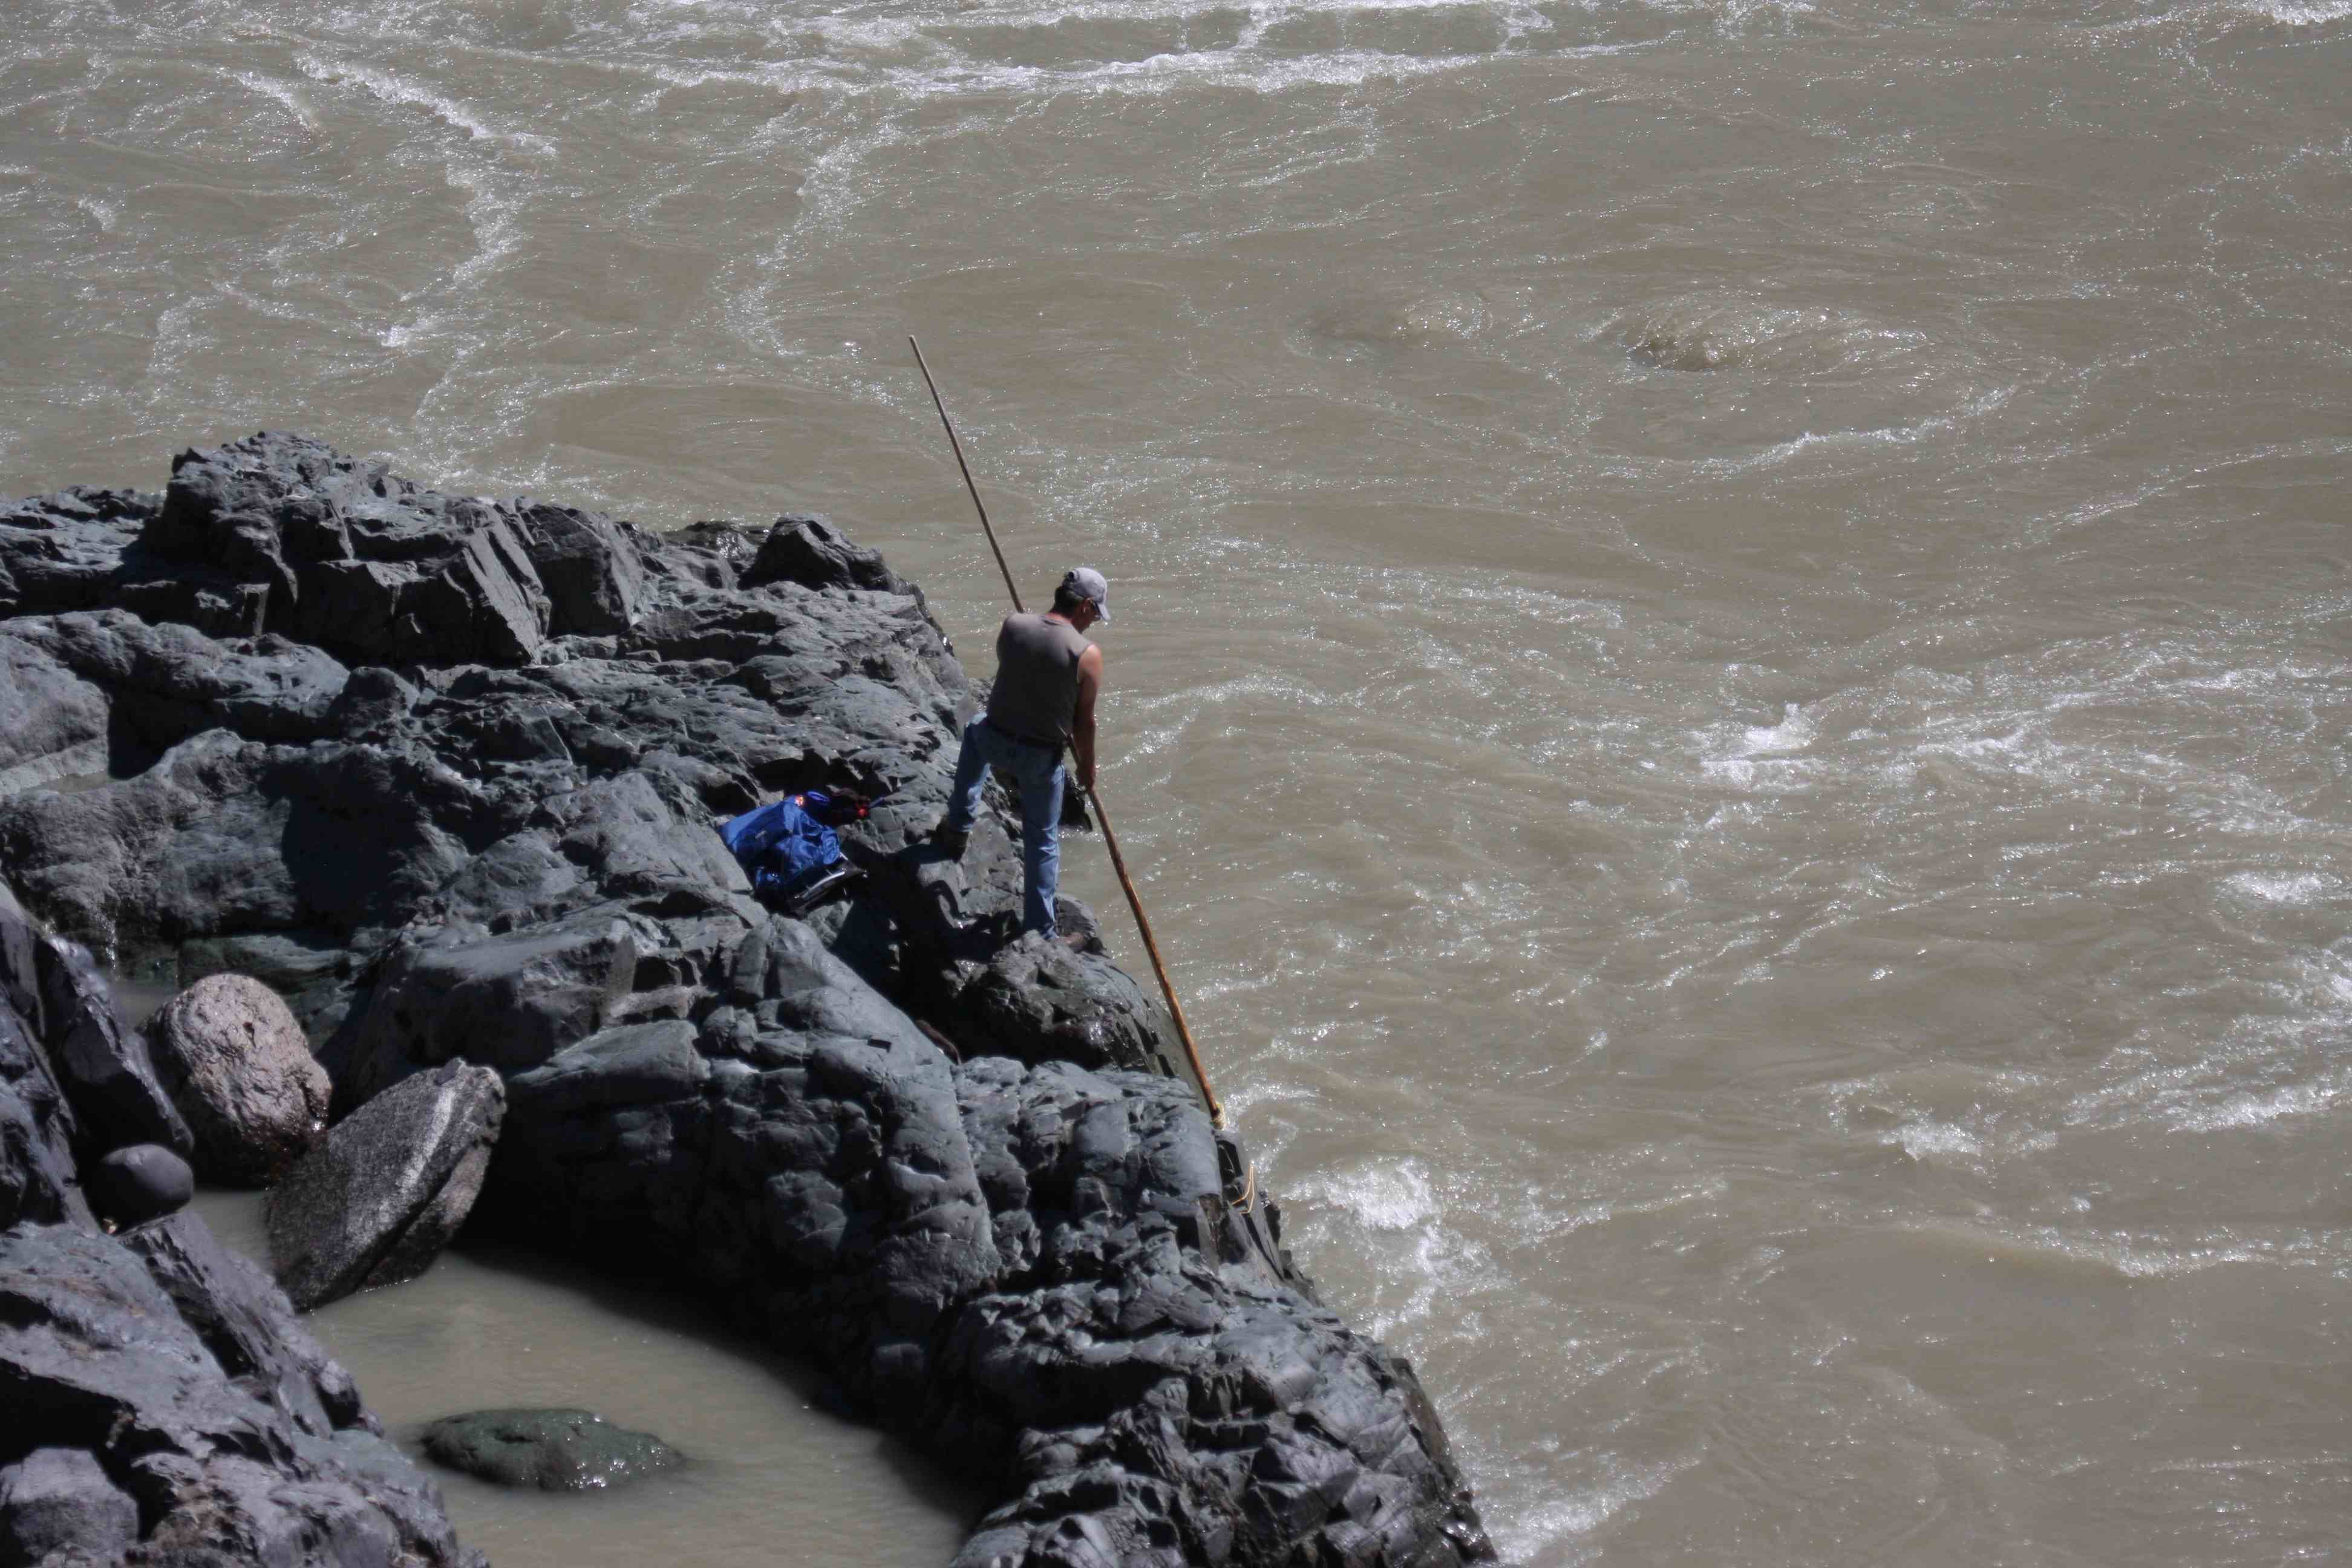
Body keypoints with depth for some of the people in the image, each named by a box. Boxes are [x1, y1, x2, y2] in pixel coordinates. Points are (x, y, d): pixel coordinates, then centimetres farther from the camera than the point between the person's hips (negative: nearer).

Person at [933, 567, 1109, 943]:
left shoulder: (1012, 627, -9)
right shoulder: (1088, 655, -17)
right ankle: (1040, 932, 22)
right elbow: (1084, 722, -8)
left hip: (994, 741, 3)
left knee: (976, 730, 39)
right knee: (1043, 840, 16)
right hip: (1041, 758, -3)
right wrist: (1087, 768, 9)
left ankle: (958, 826, 39)